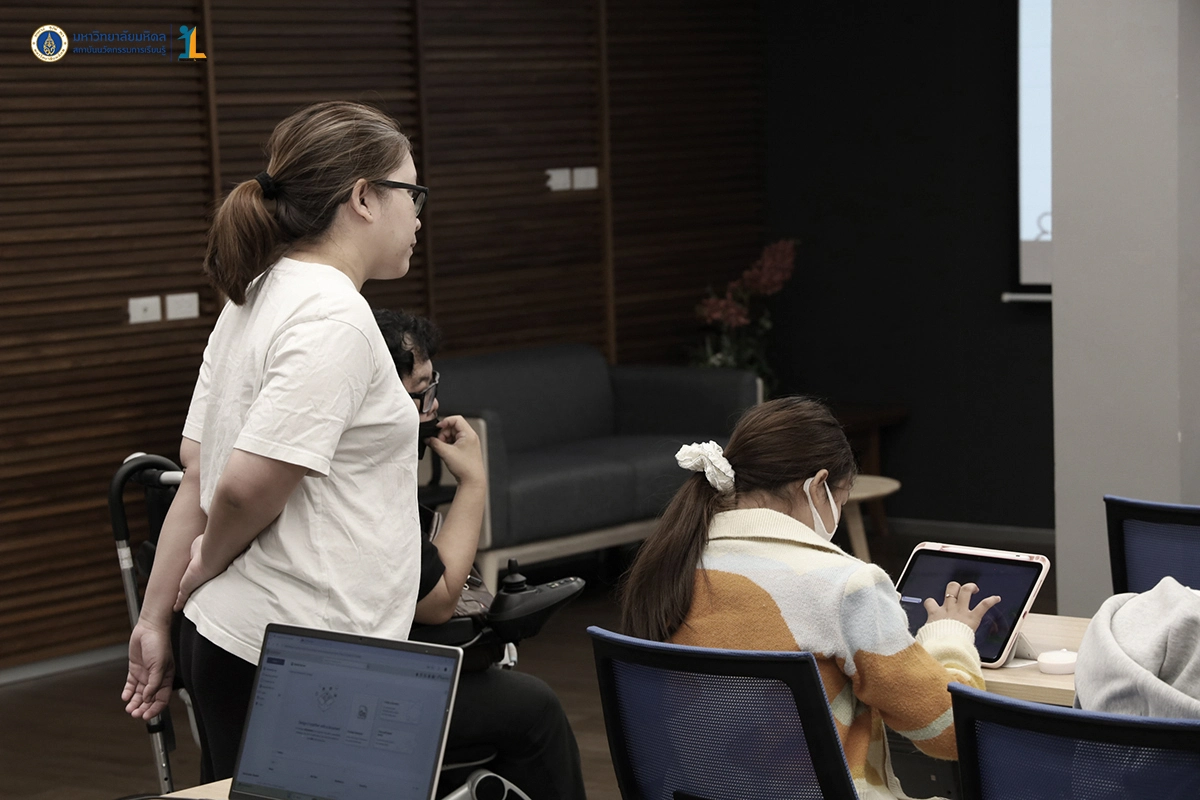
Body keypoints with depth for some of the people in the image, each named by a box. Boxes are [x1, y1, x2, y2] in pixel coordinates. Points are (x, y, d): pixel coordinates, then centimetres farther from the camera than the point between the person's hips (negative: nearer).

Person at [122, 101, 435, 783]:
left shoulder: (256, 299, 13)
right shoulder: (335, 318, -16)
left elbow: (199, 474, 13)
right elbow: (246, 487, -21)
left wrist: (158, 619, 14)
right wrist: (201, 572, -2)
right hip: (296, 665, -10)